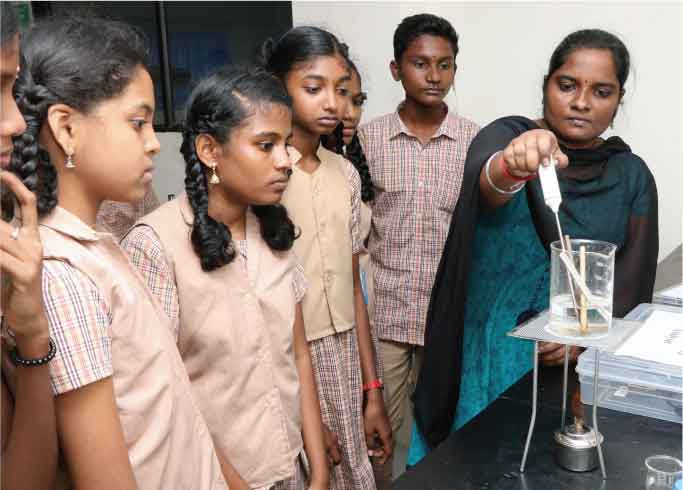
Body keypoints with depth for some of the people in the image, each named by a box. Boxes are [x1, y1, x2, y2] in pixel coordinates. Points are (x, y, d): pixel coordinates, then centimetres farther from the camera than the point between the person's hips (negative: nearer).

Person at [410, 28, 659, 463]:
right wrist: (513, 167, -54)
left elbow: (632, 280, 0)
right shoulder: (506, 135, -7)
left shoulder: (632, 174, 2)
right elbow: (488, 185, -31)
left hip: (574, 357, 2)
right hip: (490, 347, -2)